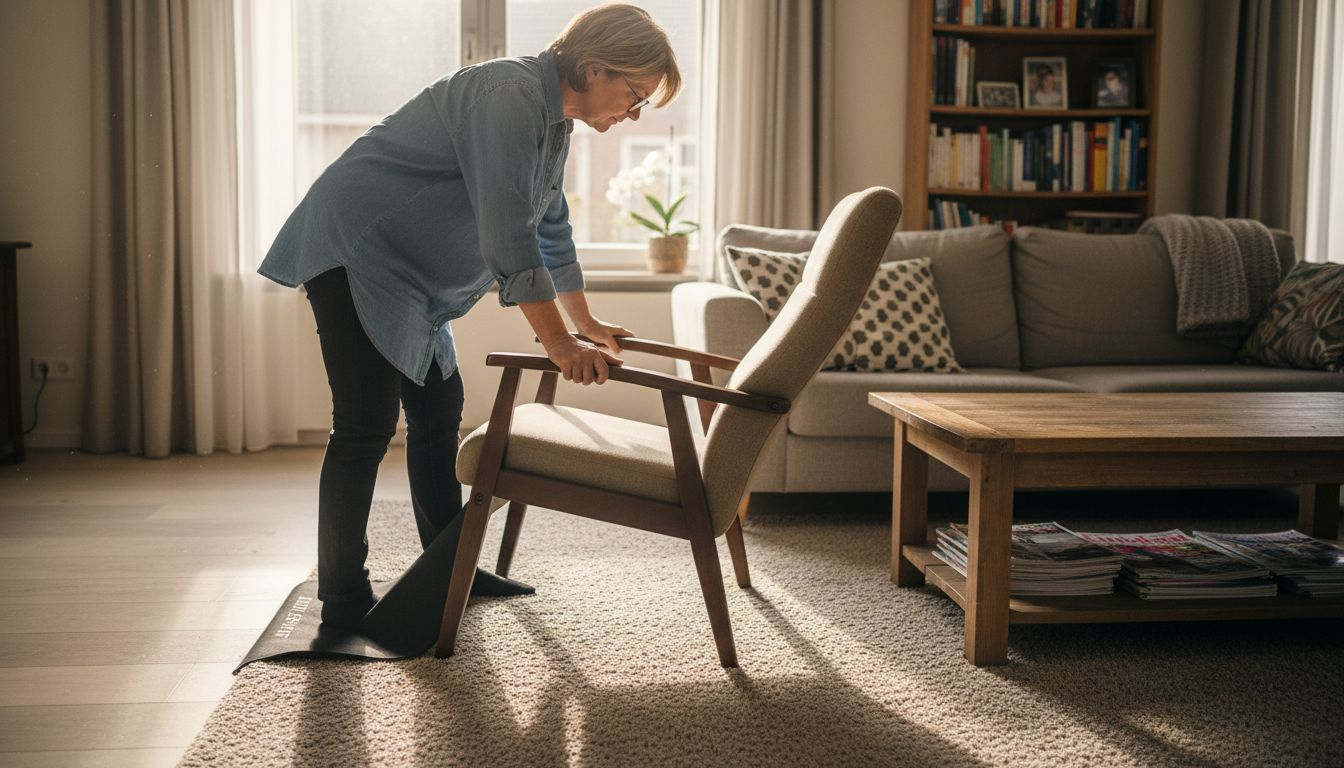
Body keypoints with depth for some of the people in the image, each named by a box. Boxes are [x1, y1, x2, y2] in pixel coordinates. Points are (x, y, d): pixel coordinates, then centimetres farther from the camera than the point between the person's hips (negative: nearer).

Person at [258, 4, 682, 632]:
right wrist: (559, 346, -26)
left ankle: (447, 570, 23)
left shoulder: (554, 121, 9)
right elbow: (508, 237, -29)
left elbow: (551, 232, 22)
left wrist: (586, 326, 29)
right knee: (366, 425, -11)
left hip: (406, 270, 10)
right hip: (354, 249, -10)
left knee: (438, 409, 12)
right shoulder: (511, 96, -23)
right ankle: (343, 602, -4)